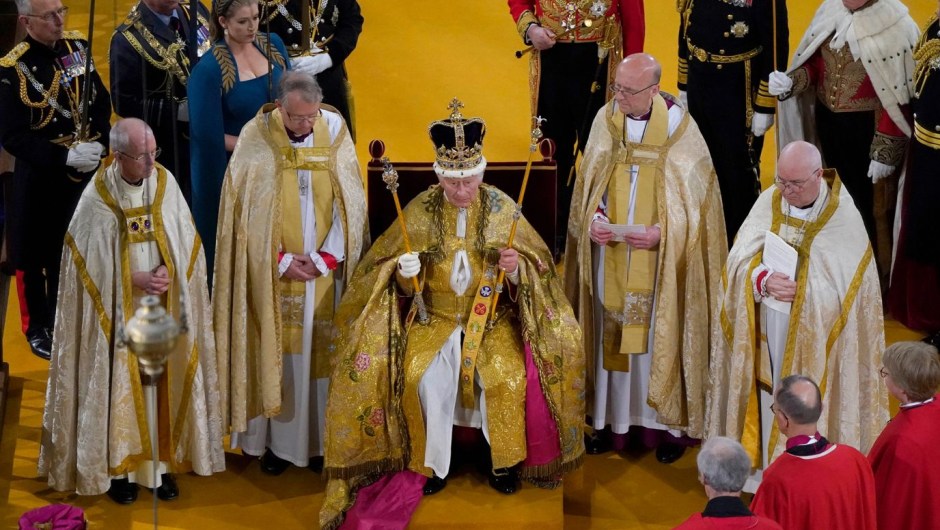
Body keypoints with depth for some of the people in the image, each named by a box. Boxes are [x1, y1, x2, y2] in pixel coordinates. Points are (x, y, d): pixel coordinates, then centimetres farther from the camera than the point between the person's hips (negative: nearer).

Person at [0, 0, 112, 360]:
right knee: (38, 256, 8)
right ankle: (39, 328, 24)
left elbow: (102, 101, 7)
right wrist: (64, 157, -23)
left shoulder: (77, 46, 0)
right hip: (40, 178, -5)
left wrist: (98, 143, -10)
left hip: (86, 171, 5)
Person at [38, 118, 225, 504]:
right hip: (119, 313, -3)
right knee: (119, 384, 4)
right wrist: (134, 280, -18)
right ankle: (117, 465, 16)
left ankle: (162, 460, 21)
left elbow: (186, 241, 2)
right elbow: (90, 261, -9)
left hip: (164, 310, 3)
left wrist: (169, 271, -15)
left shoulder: (166, 183, -5)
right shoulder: (97, 197, -13)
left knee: (163, 381, 9)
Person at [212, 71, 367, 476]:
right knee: (274, 352, 4)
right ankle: (275, 440, 15)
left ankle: (321, 439, 18)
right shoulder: (255, 138, -9)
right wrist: (281, 260, -10)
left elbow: (350, 202, -2)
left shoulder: (335, 131, -4)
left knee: (322, 351, 7)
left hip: (325, 271, 2)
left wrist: (326, 257, -8)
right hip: (273, 271, -2)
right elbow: (245, 210, -7)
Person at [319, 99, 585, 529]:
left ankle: (505, 460, 0)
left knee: (509, 376, -24)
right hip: (436, 315, 0)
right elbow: (388, 267, 1)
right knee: (422, 377, -25)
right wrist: (403, 272, -23)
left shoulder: (503, 209, -7)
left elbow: (534, 270, -3)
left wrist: (515, 269, -26)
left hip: (492, 315, 0)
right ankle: (432, 463, -2)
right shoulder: (420, 211, -7)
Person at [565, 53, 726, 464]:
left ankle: (664, 422, 19)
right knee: (612, 331, 10)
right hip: (610, 254, 3)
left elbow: (696, 197, -8)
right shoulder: (606, 120, -3)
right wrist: (593, 219, -13)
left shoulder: (679, 128, -12)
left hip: (660, 261, -3)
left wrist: (662, 233, -21)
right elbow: (588, 182, 5)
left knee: (659, 335, 6)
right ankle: (613, 417, 23)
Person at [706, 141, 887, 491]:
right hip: (767, 330, 3)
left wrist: (800, 288, -24)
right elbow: (740, 260, -3)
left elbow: (846, 286, -12)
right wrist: (764, 279, -24)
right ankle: (764, 463, 27)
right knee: (768, 395, 11)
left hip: (814, 336, -3)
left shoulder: (842, 216, -11)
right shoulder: (769, 202, -1)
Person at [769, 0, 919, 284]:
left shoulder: (896, 26, -20)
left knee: (867, 203, 6)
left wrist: (884, 152, -17)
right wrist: (791, 81, -15)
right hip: (826, 120, 6)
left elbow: (898, 96, -17)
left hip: (867, 128, -5)